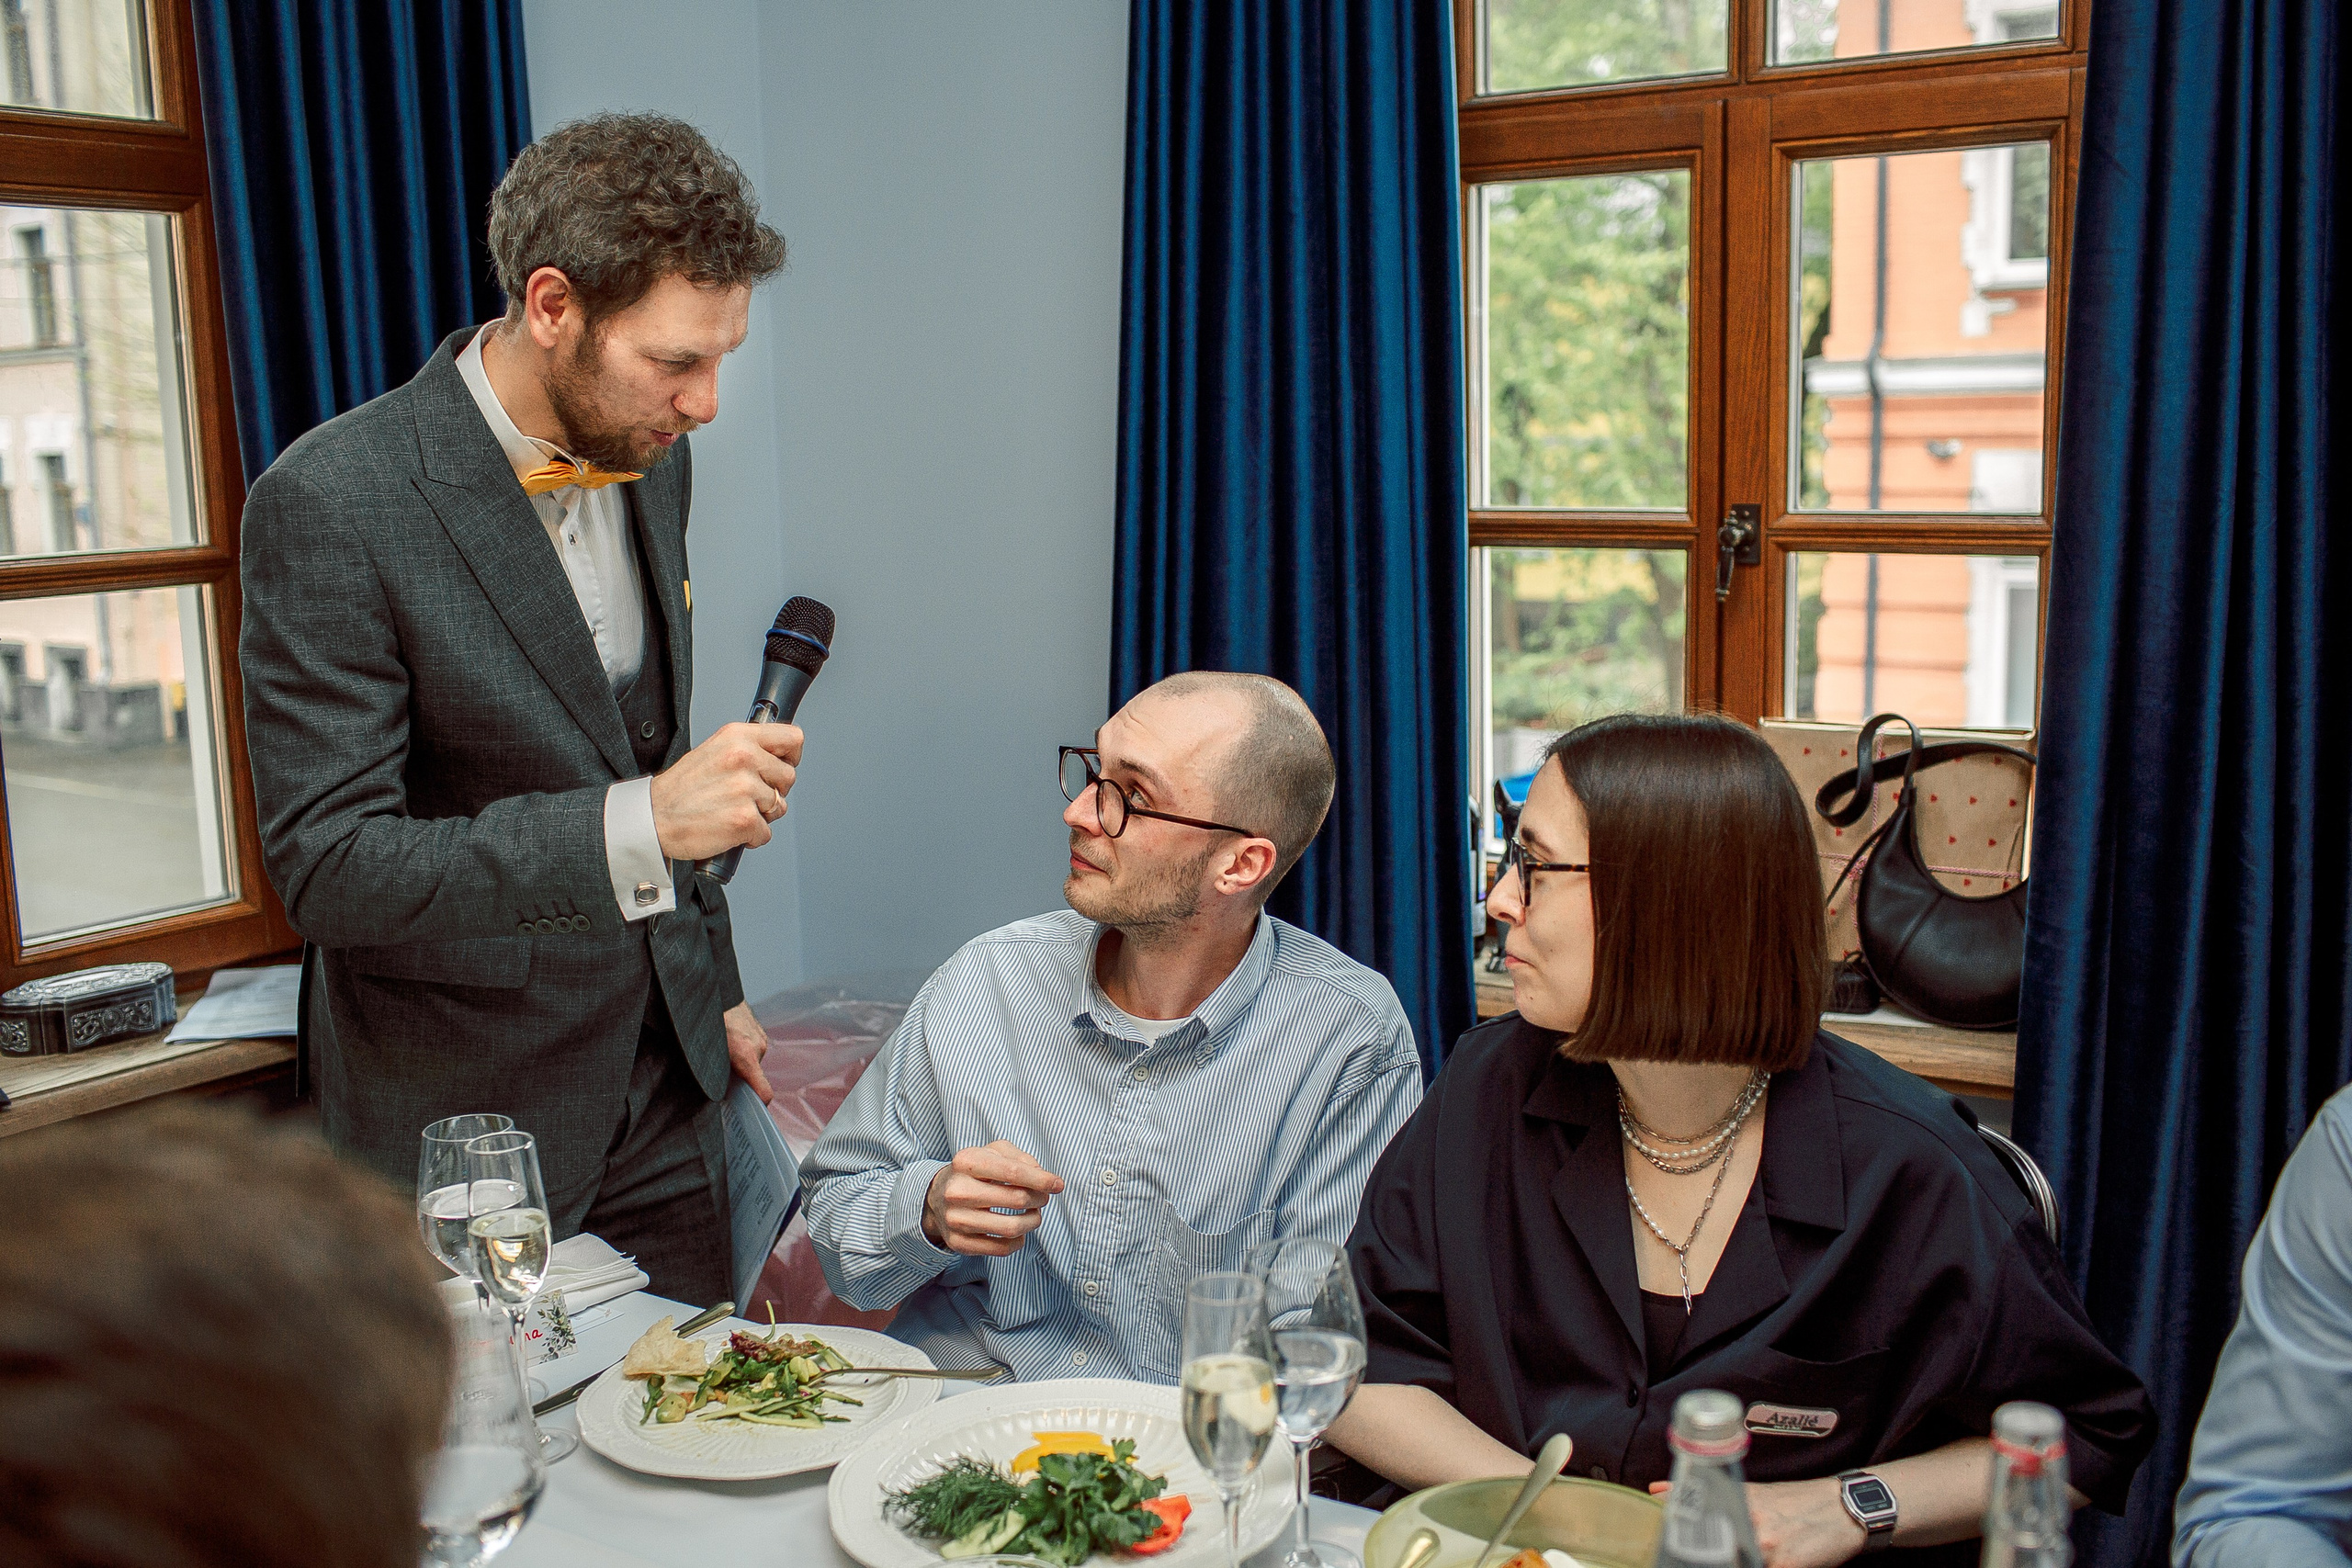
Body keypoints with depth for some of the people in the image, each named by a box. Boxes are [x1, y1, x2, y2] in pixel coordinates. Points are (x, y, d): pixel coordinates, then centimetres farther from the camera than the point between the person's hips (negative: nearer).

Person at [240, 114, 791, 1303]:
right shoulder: (330, 504, -20)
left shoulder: (649, 457, 2)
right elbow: (329, 868, -23)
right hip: (464, 1117, -6)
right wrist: (640, 825, -33)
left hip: (659, 1093, 6)